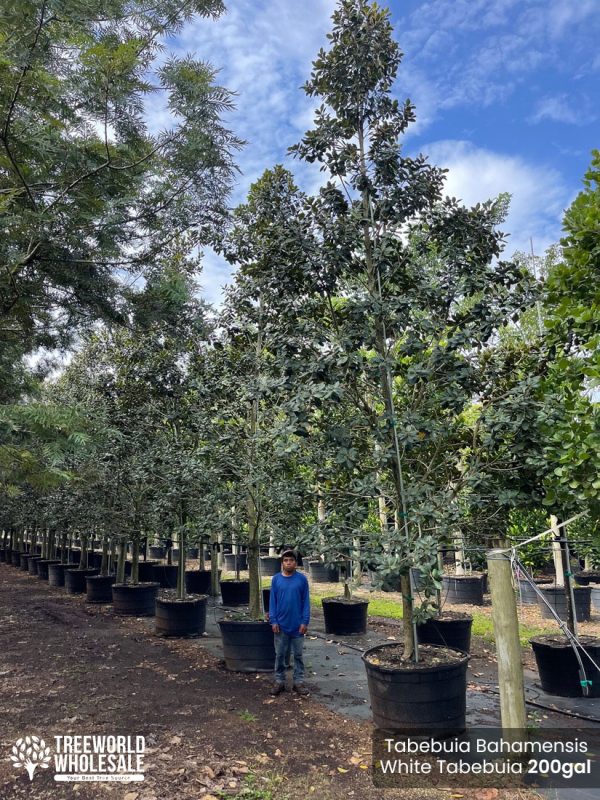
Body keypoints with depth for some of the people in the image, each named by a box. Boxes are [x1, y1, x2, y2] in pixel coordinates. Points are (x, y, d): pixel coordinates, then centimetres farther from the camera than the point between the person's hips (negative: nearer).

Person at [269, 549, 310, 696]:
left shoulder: (302, 579, -5)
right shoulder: (276, 579, -2)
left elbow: (306, 601, -3)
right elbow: (272, 601, 1)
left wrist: (305, 621, -7)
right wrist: (273, 621, -5)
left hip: (297, 625, -1)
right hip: (281, 624, 1)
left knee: (298, 655, 10)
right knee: (280, 655, 11)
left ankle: (299, 682, 20)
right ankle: (279, 681, 23)